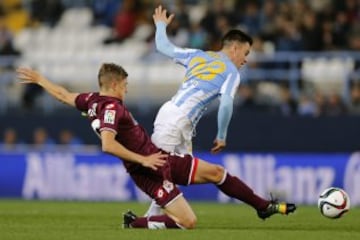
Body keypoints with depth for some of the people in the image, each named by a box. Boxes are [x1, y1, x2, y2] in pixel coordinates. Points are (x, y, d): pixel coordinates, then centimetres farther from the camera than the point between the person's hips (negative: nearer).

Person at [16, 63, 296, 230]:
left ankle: (265, 206, 19)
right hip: (150, 172, -10)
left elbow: (64, 95, 19)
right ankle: (135, 222, 5)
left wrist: (39, 78, 34)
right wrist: (142, 159, -28)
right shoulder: (112, 108, -21)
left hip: (160, 157, 10)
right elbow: (108, 145, -35)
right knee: (187, 222, -13)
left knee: (216, 172, 9)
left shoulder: (93, 101, 6)